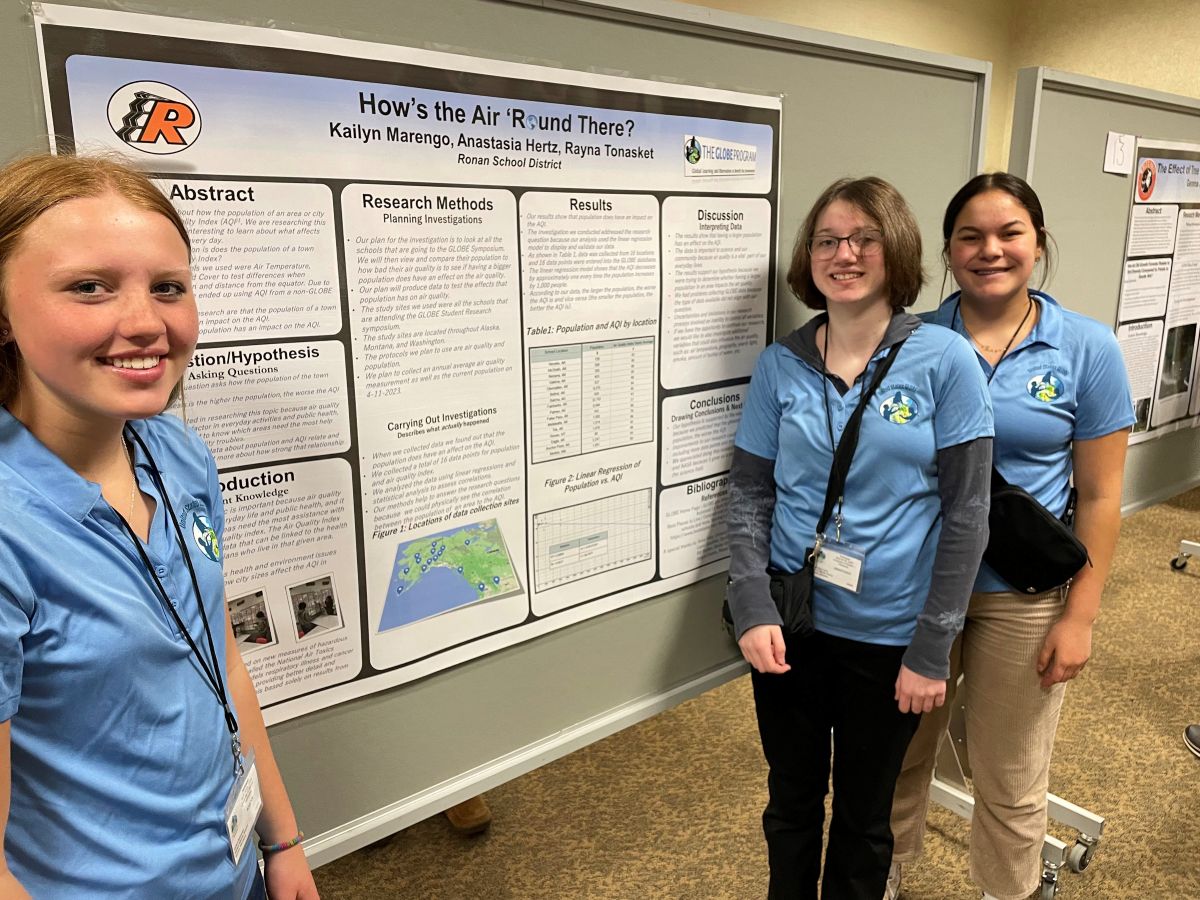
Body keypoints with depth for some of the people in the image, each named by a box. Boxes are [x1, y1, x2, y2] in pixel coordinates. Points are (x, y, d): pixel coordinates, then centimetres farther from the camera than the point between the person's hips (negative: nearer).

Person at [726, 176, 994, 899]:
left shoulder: (945, 361, -9)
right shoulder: (780, 364, -2)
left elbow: (966, 513, -9)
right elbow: (749, 493, 0)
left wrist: (931, 651, -9)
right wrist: (753, 610, -12)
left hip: (888, 636, -2)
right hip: (788, 625, 2)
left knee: (864, 813, 18)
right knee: (792, 799, 20)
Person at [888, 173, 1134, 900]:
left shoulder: (1088, 348, -6)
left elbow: (1100, 496, -4)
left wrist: (1080, 616, -7)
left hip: (1024, 596, -1)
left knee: (1012, 783, 15)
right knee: (901, 754, 18)